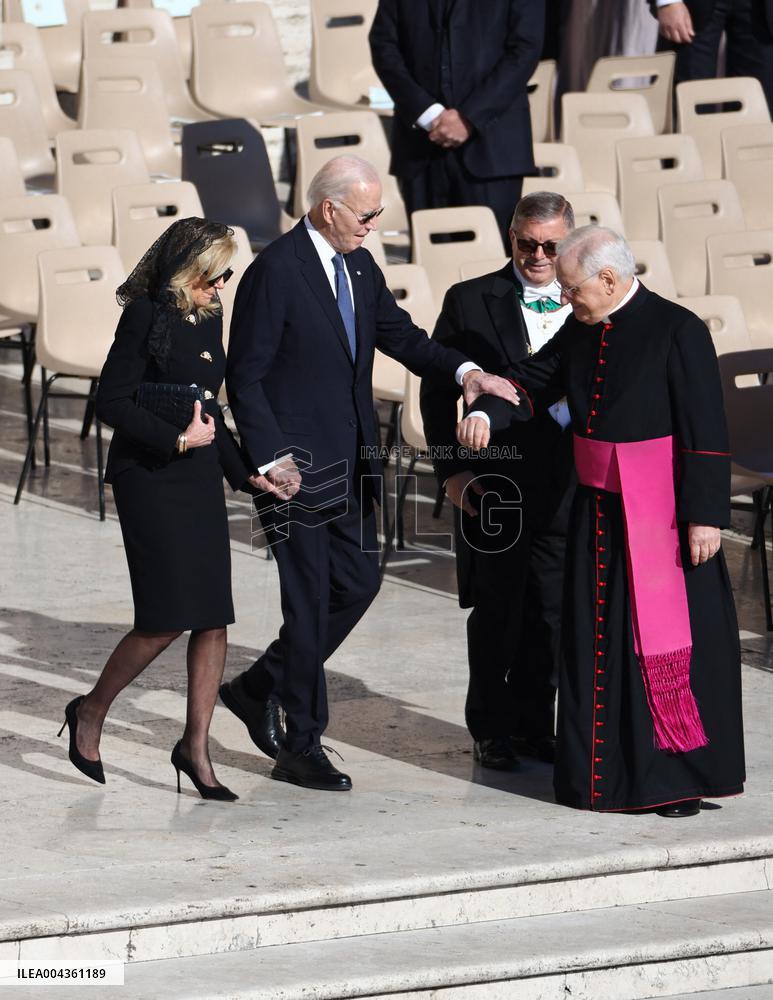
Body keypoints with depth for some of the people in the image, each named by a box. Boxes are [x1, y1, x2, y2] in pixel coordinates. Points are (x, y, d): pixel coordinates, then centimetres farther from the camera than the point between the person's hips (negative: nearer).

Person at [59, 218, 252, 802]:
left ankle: (196, 747, 9)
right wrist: (176, 438, -17)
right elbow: (111, 402, -14)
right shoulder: (147, 316, -11)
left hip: (200, 478, 7)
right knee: (166, 619, -9)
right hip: (149, 478, -7)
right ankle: (92, 713, 13)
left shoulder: (209, 318, 12)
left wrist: (243, 470, 14)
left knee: (213, 617, 2)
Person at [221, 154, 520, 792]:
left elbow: (399, 335, 15)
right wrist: (271, 458, -20)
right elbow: (245, 376, -16)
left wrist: (463, 369, -2)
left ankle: (259, 690, 27)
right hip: (296, 467, -8)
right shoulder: (275, 272, -17)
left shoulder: (358, 265, 7)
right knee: (309, 601, -1)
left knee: (358, 583, 12)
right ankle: (301, 748, 10)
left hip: (349, 464, 8)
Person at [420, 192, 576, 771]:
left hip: (570, 481, 3)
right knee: (497, 611, 4)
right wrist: (453, 470, -7)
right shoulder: (471, 302, 0)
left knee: (553, 612, 8)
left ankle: (533, 723, 21)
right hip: (495, 479, -3)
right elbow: (438, 391, 0)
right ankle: (491, 728, 16)